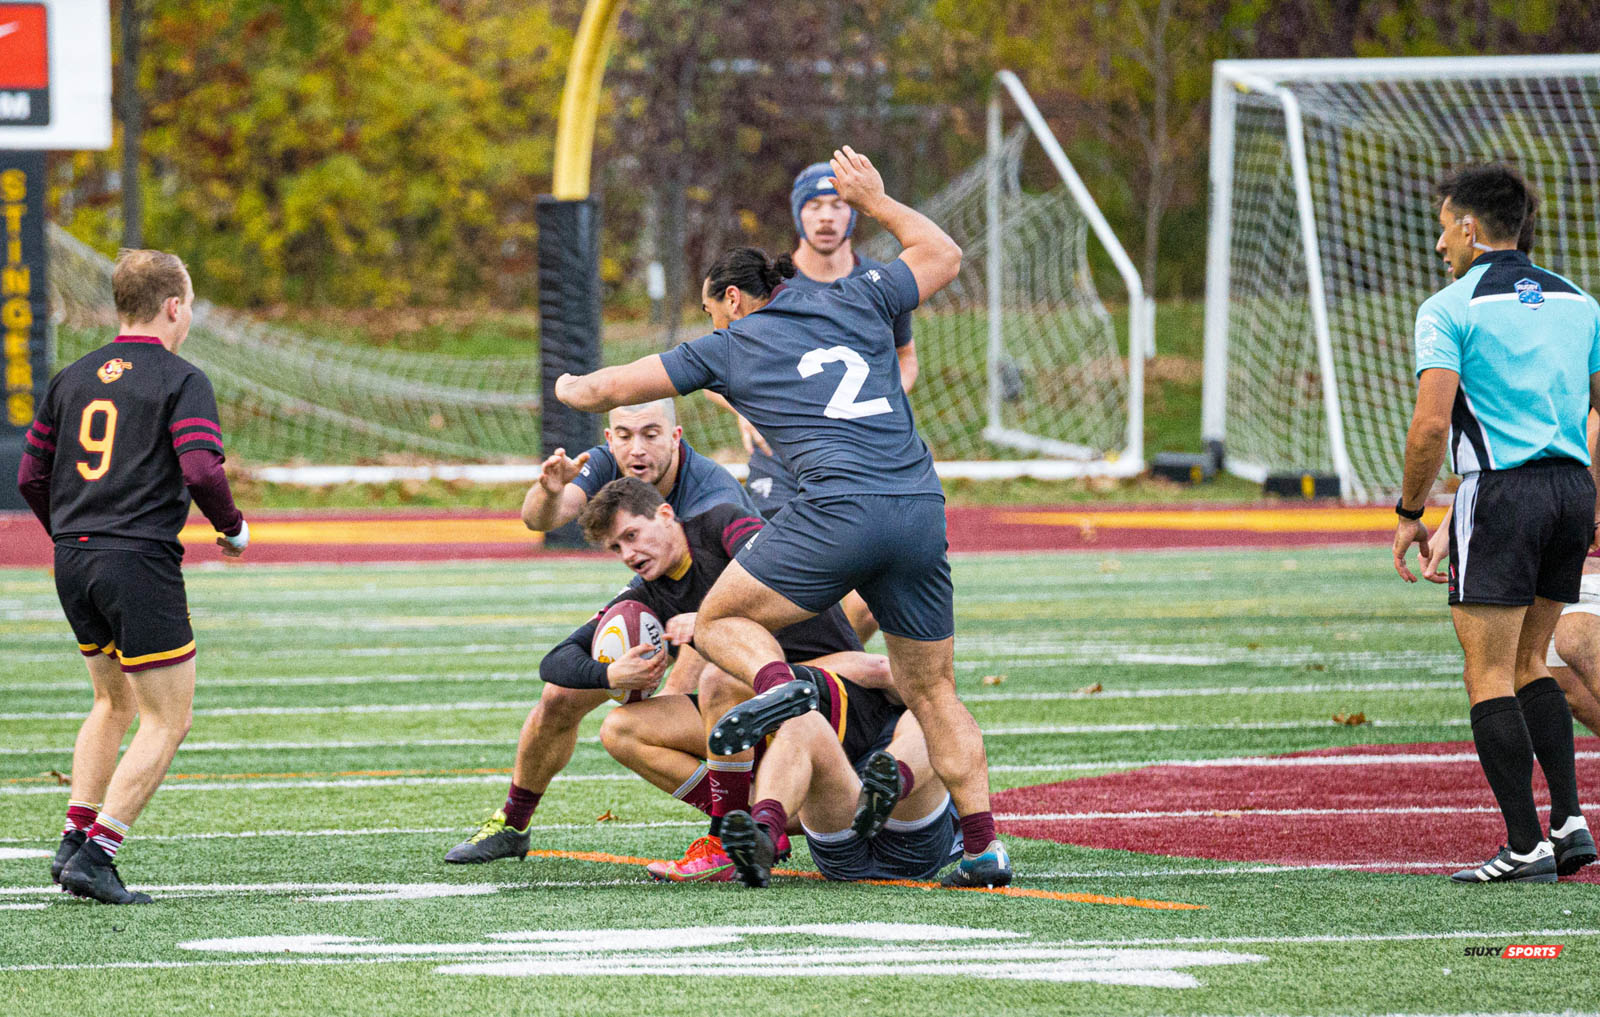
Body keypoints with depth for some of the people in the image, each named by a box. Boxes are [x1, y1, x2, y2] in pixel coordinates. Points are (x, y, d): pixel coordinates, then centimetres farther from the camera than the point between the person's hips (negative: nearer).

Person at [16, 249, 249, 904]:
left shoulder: (73, 378, 12)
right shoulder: (180, 381, -6)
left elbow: (31, 475, 15)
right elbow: (201, 473, -18)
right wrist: (233, 529, 0)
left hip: (72, 560, 7)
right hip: (142, 561, -7)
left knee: (114, 701, 24)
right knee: (167, 720, 1)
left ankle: (74, 838, 14)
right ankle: (97, 853, -10)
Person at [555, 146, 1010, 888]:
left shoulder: (728, 347, 12)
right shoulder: (856, 304, 20)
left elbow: (603, 390, 19)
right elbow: (943, 255, 37)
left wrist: (574, 386, 40)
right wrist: (876, 201, 44)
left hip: (840, 510, -5)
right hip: (921, 511, 5)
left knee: (719, 620, 12)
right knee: (933, 691, 14)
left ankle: (777, 684, -21)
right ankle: (983, 844, 2)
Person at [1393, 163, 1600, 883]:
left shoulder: (1449, 309, -4)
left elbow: (1431, 425, -13)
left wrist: (1410, 512, -1)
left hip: (1500, 493, -6)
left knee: (1490, 676, -3)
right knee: (1528, 664, 18)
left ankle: (1526, 845, -9)